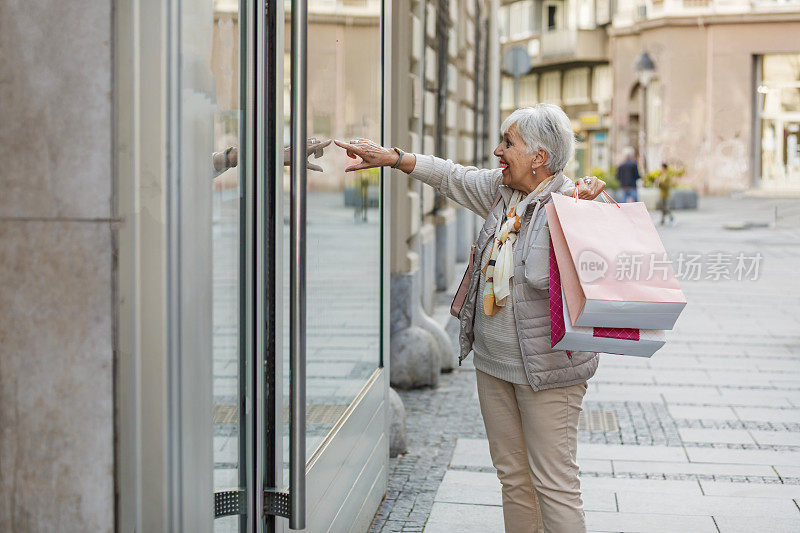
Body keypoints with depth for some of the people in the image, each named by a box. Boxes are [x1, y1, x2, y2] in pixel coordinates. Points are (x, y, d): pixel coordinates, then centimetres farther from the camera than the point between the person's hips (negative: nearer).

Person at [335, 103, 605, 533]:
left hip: (546, 368, -8)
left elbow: (543, 278, -27)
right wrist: (390, 157, 22)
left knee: (554, 484, -4)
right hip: (492, 361, 8)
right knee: (512, 476, 15)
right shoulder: (501, 188, 7)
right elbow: (452, 177, 22)